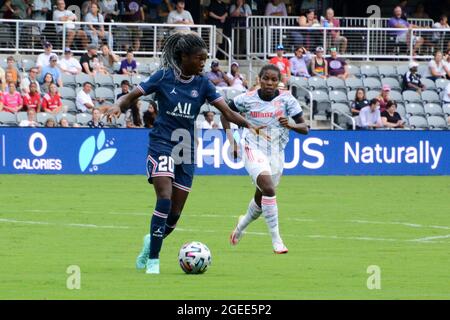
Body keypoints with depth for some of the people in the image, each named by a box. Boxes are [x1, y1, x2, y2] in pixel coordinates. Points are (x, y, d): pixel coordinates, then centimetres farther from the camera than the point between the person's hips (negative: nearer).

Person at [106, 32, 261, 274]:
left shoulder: (202, 84, 2)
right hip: (161, 145, -4)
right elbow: (132, 96, -4)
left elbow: (227, 111, -4)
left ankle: (152, 241, 35)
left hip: (185, 150, 4)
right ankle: (153, 260, -17)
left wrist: (247, 125, -21)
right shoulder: (164, 77, -6)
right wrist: (119, 106, -26)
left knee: (175, 214, 4)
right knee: (165, 199, -22)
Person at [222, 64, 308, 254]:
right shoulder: (247, 99, -5)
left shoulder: (287, 99, -4)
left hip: (276, 153, 3)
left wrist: (290, 125, -25)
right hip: (253, 149, -3)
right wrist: (231, 140, -1)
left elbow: (304, 129, -3)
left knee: (261, 199, 14)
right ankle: (276, 240, -21)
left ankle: (241, 227, 46)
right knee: (268, 189, -26)